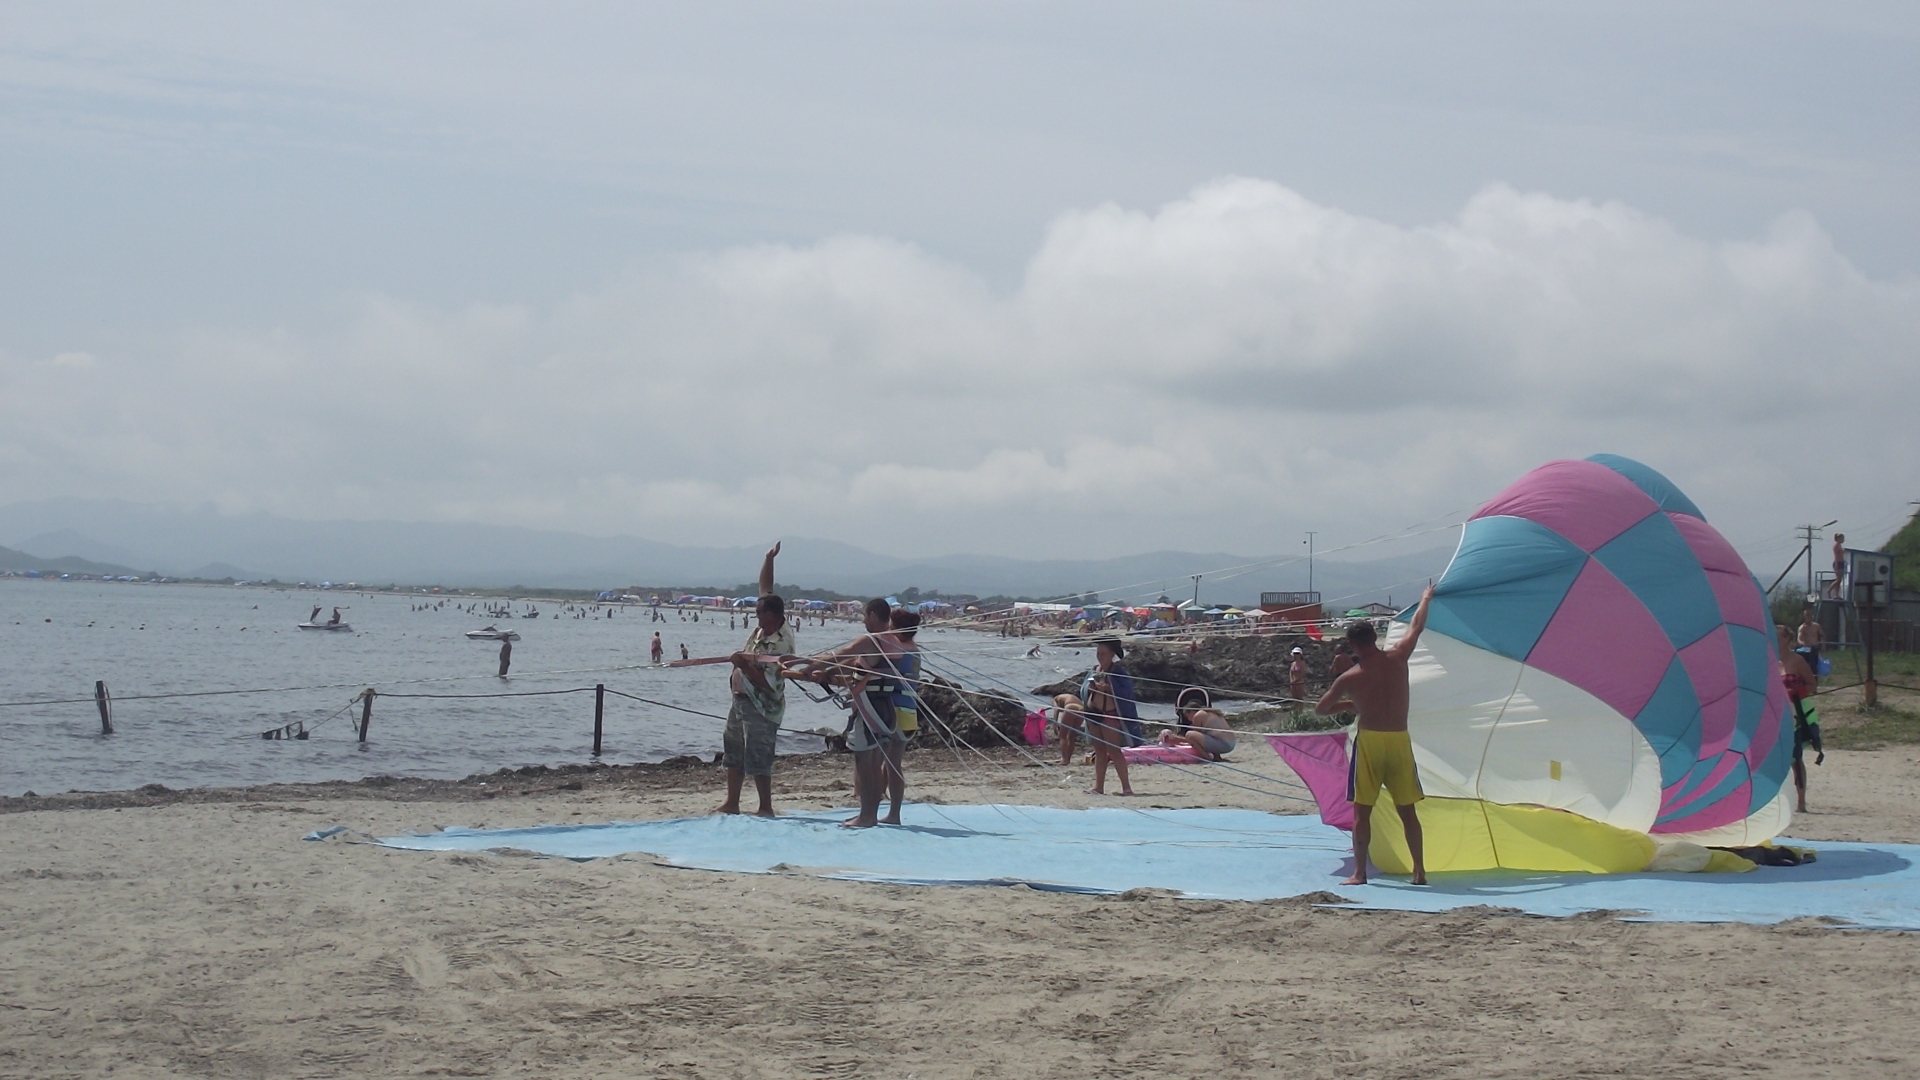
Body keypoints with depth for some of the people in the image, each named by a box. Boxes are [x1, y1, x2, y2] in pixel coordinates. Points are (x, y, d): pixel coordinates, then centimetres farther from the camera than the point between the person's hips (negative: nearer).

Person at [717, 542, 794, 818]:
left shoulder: (780, 645, -24)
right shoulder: (767, 626, 0)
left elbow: (767, 683, -28)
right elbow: (766, 588, 10)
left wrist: (744, 664, -29)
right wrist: (768, 559, 4)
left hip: (762, 707, -10)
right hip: (742, 700, 10)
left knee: (758, 759, -6)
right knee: (733, 753, 14)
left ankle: (766, 808, 3)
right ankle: (731, 803, 21)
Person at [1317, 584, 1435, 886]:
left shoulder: (1350, 678, -4)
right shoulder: (1397, 658, 0)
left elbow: (1320, 710, 6)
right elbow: (1417, 626, 17)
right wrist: (1426, 599, 34)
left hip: (1369, 741, -3)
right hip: (1400, 740, 3)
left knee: (1362, 811, 4)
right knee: (1407, 810, 10)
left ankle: (1359, 872, 0)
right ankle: (1420, 870, 10)